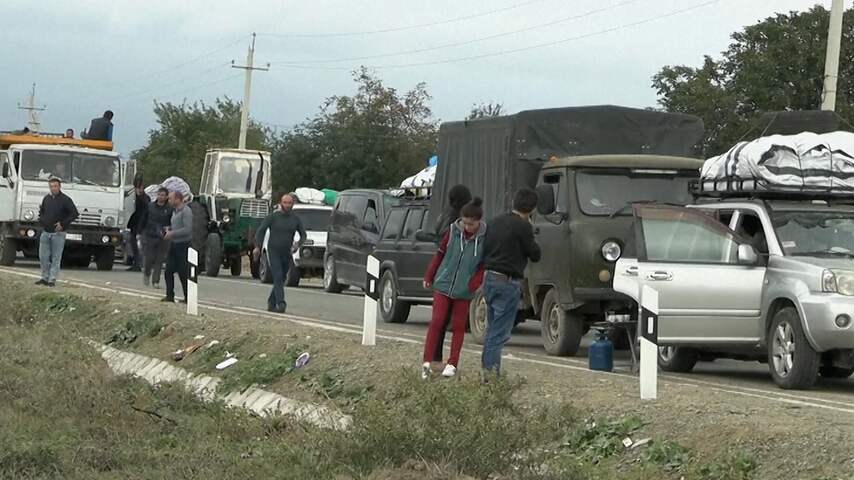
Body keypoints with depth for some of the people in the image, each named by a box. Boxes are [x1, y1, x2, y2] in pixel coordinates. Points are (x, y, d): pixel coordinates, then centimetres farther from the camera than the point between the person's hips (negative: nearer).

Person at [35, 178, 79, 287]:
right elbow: (41, 211, 26)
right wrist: (41, 220, 7)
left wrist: (63, 224, -14)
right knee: (43, 256, 5)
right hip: (45, 232, 5)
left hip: (58, 233, -5)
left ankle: (52, 279, 3)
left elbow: (74, 214, -8)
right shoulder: (46, 198, 11)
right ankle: (44, 277, 15)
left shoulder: (65, 200, -6)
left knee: (56, 258, -1)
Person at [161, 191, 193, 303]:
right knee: (169, 271, 5)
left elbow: (188, 229, -22)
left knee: (183, 272, -4)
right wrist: (168, 229, 7)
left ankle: (187, 297, 5)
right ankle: (170, 295, 12)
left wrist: (172, 233, -18)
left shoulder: (186, 211, -14)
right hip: (173, 244, 9)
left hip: (183, 245, -9)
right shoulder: (174, 211, 15)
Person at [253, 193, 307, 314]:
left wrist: (298, 245, -11)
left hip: (287, 254, 4)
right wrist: (257, 247, -16)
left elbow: (303, 235, 10)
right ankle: (281, 304, -27)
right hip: (273, 252, -4)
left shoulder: (295, 219, 6)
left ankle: (271, 303, 25)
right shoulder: (273, 217, -2)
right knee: (278, 278, -17)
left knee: (280, 280, 10)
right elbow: (261, 231, -3)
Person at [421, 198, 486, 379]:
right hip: (443, 285, 1)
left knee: (458, 326, 6)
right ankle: (427, 362, -2)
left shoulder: (485, 237, -9)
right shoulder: (453, 231, -5)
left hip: (464, 291, -1)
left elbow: (484, 264, -3)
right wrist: (429, 276, 10)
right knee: (436, 322, -3)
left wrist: (474, 284, -14)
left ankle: (452, 364, 15)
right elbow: (440, 254, 5)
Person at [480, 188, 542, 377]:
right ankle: (491, 372, -8)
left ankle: (487, 368, 21)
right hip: (507, 283, -8)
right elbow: (535, 255, -5)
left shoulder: (496, 222, 11)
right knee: (499, 332, -5)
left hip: (489, 278, 8)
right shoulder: (522, 226, -13)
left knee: (492, 329, 18)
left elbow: (484, 250, 15)